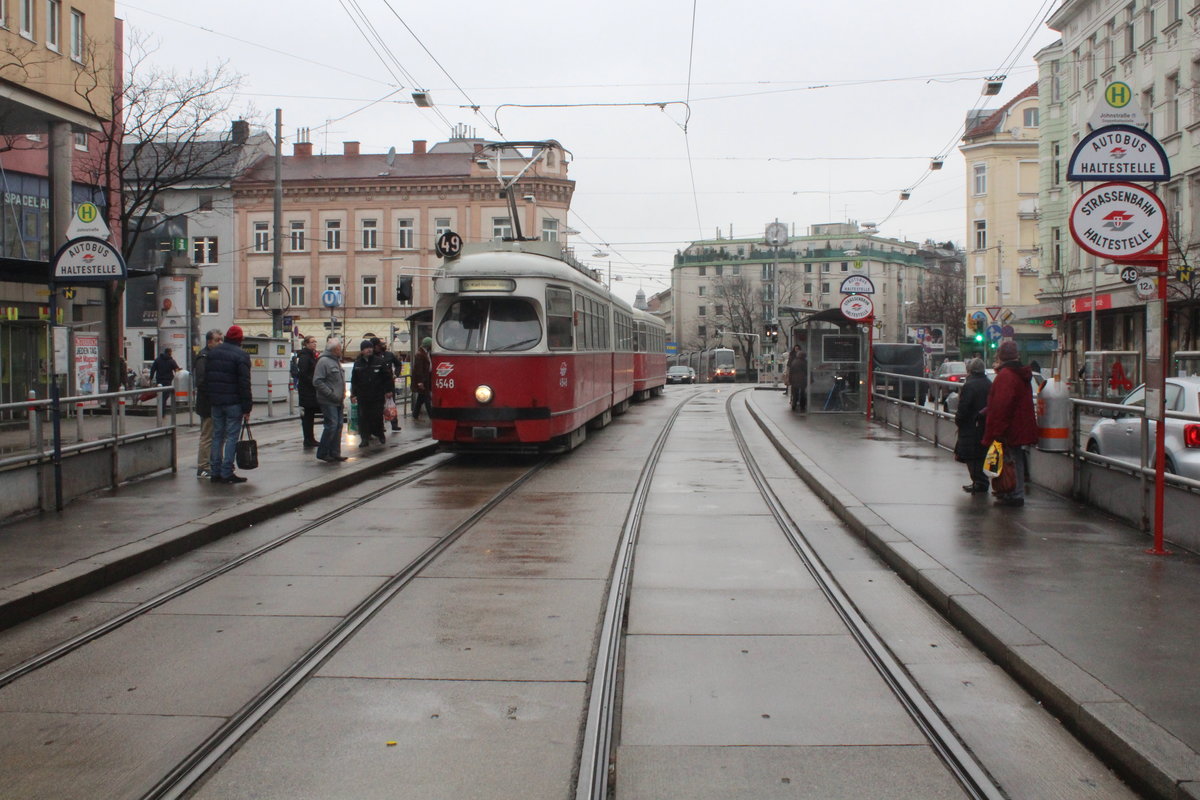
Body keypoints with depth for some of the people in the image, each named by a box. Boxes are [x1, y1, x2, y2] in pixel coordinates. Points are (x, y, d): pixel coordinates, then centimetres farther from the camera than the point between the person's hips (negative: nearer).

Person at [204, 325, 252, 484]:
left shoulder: (213, 353, 11)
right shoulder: (241, 355, -10)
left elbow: (206, 377, 13)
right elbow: (244, 383, -13)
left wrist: (210, 398, 17)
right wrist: (247, 408, -11)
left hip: (215, 402, 6)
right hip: (233, 403, -6)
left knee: (217, 436, 12)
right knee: (232, 437, -3)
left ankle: (215, 472, 13)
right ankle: (227, 473, -5)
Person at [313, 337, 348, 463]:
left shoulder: (337, 361, 17)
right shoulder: (323, 361, -13)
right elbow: (317, 382, -19)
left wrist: (343, 393, 13)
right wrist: (331, 394, -19)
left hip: (338, 401, 9)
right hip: (328, 401, -9)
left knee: (338, 426, 8)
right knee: (331, 426, -11)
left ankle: (335, 452, 15)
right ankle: (322, 453, -1)